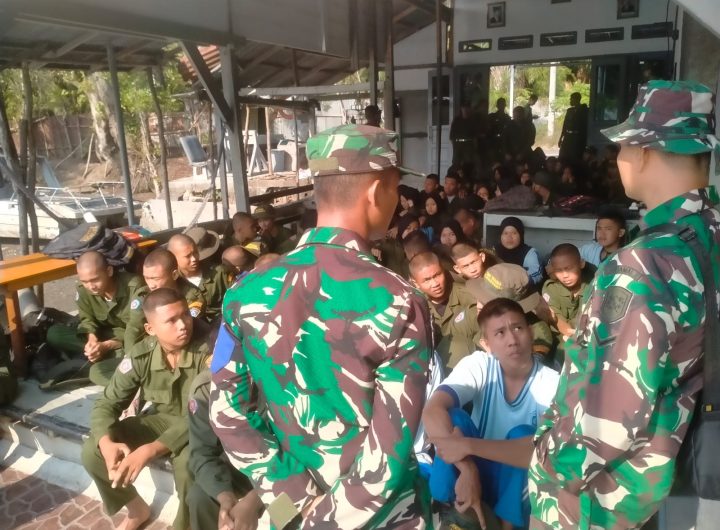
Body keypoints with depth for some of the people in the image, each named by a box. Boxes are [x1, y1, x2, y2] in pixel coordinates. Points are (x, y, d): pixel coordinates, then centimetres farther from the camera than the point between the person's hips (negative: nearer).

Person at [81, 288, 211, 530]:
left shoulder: (207, 352, -28)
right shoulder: (140, 356, -14)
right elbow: (106, 404, -7)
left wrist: (149, 451, -40)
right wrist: (107, 443, -29)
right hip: (161, 419, 5)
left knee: (188, 463, -37)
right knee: (92, 451, -10)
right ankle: (137, 508, 16)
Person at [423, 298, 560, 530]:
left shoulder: (552, 382, -20)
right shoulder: (478, 365, -16)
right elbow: (432, 411, -30)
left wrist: (468, 445, -41)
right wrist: (467, 470, -41)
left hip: (517, 480, 0)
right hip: (476, 471, 1)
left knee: (522, 434, -30)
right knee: (453, 418, -26)